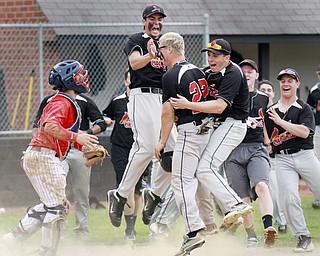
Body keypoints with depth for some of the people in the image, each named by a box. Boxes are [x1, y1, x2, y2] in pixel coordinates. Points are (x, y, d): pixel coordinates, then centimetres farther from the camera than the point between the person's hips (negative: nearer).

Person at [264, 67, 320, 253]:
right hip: (283, 159, 2)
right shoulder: (270, 112, 15)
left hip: (305, 156, -2)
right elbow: (267, 143, 16)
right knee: (289, 198, -13)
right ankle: (303, 238, -7)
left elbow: (304, 132, -13)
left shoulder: (304, 108, 4)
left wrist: (280, 121, -15)